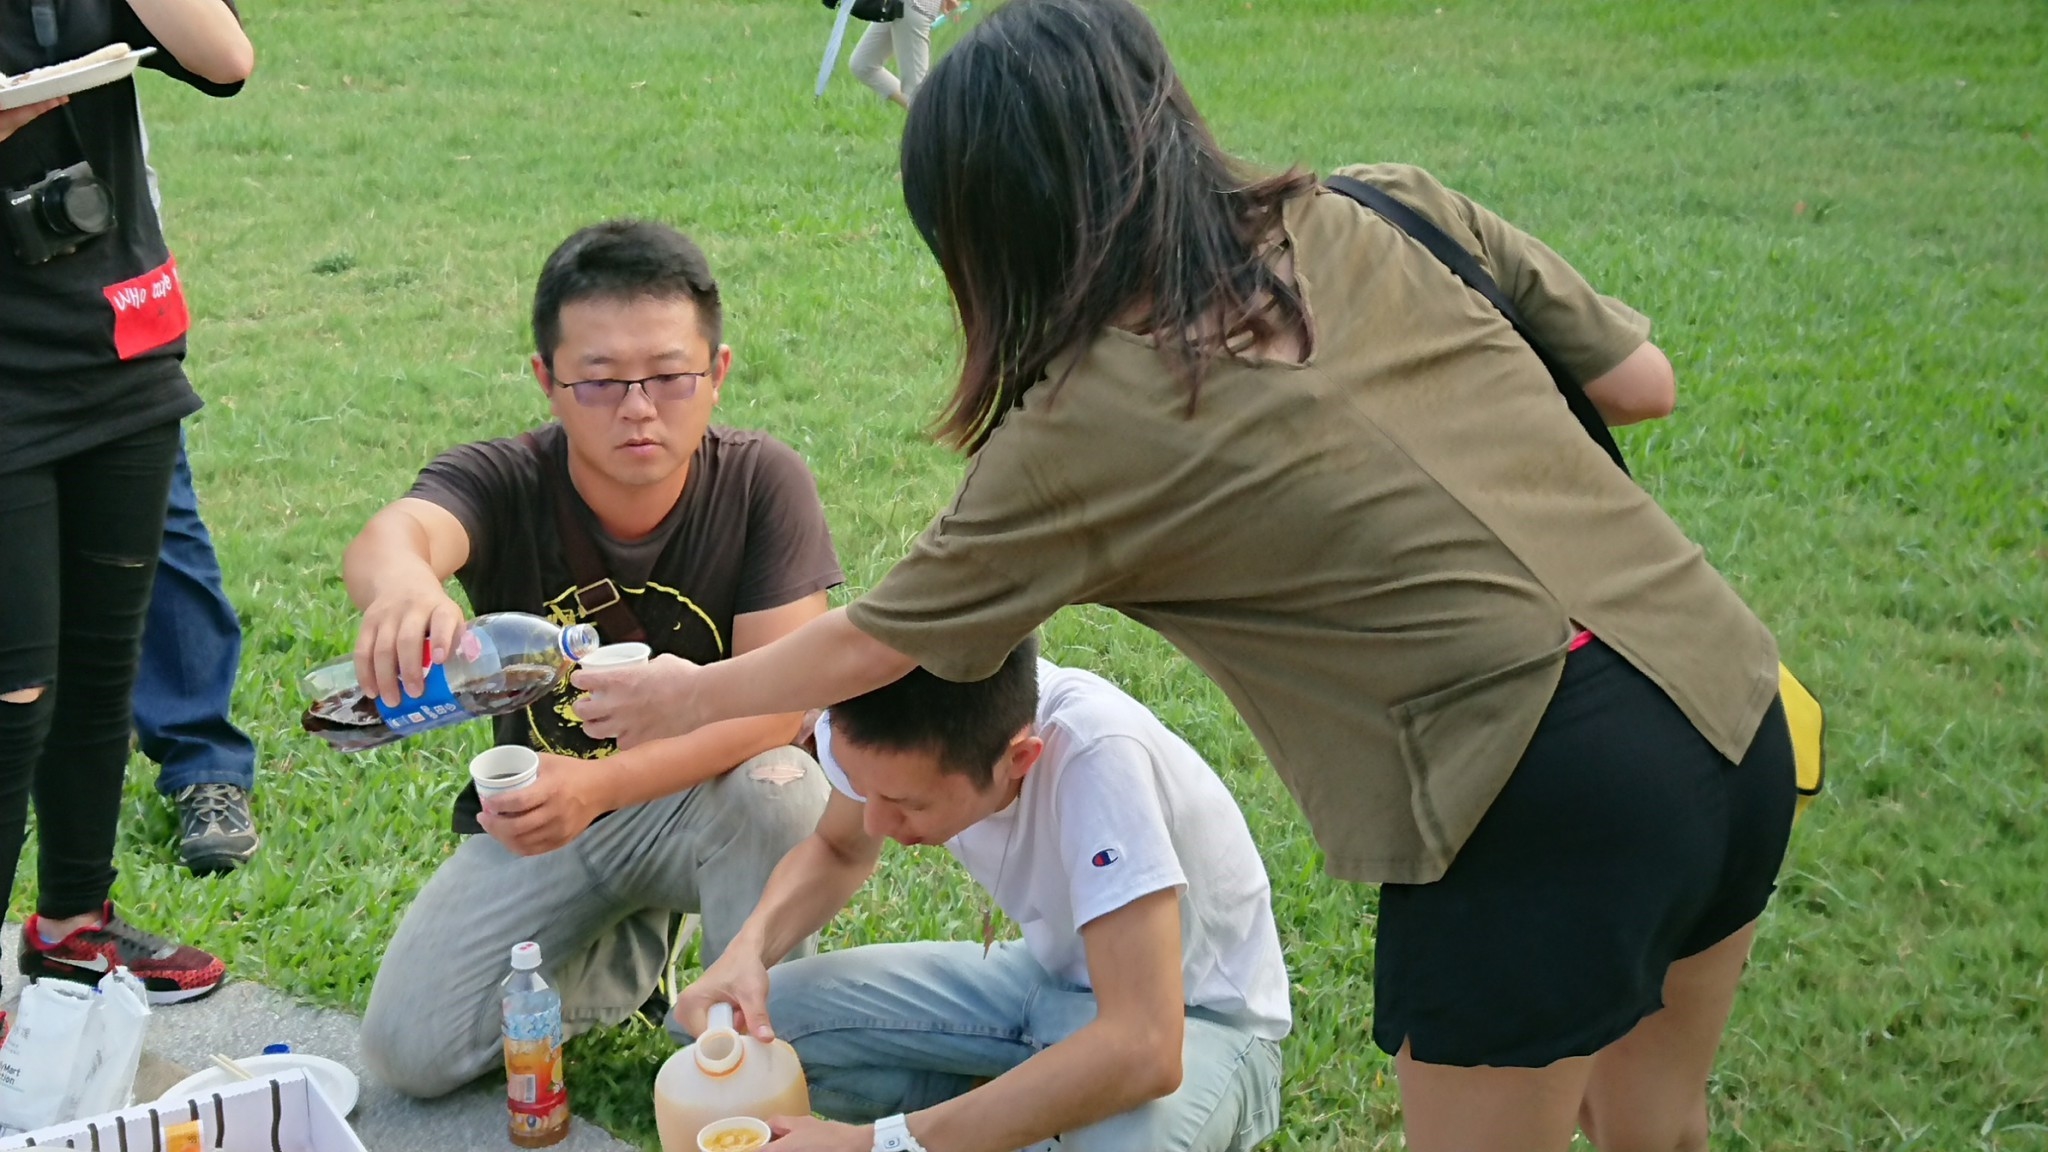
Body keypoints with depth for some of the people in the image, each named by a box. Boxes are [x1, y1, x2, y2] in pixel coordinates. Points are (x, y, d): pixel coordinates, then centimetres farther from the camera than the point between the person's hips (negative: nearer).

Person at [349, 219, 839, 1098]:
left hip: (710, 801, -2)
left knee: (779, 792, -36)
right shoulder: (501, 484, -18)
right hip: (538, 819, 2)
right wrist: (403, 584, -69)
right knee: (410, 1051, -12)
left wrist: (600, 784, -42)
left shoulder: (762, 483, -18)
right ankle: (628, 952, 15)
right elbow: (391, 534, -42)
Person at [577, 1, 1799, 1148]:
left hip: (1537, 799, -7)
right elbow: (1642, 379, 12)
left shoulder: (1086, 428, -5)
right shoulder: (1386, 214, 7)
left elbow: (874, 644, 10)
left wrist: (686, 697, 27)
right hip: (1729, 696, 7)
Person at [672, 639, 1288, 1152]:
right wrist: (747, 951, -19)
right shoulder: (907, 726, -20)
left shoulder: (1096, 756, -37)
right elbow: (838, 849, 3)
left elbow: (1143, 1050, -42)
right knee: (767, 1017, -11)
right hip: (1049, 972, 6)